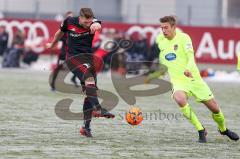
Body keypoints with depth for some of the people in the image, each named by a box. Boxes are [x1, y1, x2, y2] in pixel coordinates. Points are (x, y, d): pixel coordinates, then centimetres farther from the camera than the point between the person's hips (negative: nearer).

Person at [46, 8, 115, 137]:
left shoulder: (93, 23, -7)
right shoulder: (69, 22, -7)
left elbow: (97, 25, -33)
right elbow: (60, 32, 15)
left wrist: (95, 26, -58)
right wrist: (52, 44, 32)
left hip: (88, 58, 3)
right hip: (73, 58, -3)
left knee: (89, 91, 1)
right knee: (89, 78, -30)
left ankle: (86, 127, 9)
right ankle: (98, 109, -44)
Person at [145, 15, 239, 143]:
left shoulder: (183, 37, -10)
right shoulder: (159, 40, 3)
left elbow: (190, 56, -23)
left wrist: (188, 69, -42)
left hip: (194, 78, -1)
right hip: (178, 81, 2)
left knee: (214, 108, 3)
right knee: (180, 99, -33)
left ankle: (223, 129, 37)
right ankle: (201, 130, -17)